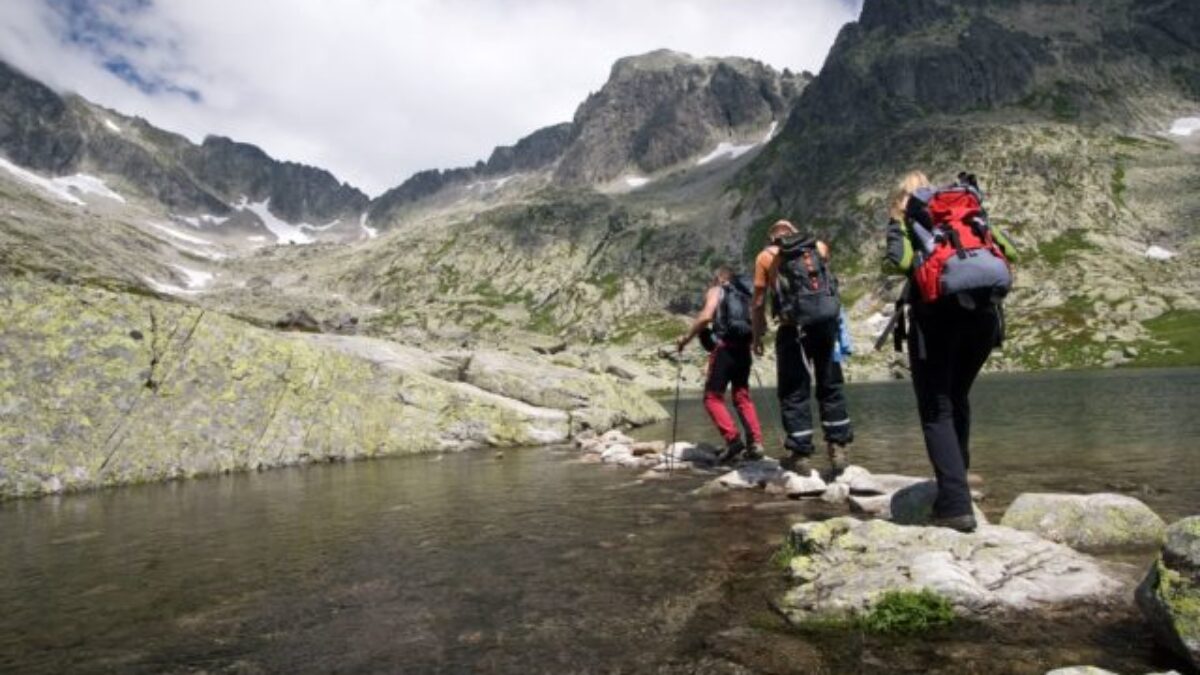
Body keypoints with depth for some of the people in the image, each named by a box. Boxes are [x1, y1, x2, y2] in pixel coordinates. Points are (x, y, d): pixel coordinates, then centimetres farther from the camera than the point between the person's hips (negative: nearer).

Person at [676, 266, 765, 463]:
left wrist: (686, 337, -6)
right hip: (743, 349, 6)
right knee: (742, 397, 13)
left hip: (725, 347, -6)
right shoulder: (744, 294, 24)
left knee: (713, 397, -1)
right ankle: (755, 442, 2)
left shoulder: (716, 291, 5)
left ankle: (733, 440, -14)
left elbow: (706, 316, -13)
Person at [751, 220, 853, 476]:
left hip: (794, 327, -3)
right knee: (831, 386, 13)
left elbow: (759, 302, 7)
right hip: (826, 322, 3)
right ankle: (839, 448, 15)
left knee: (794, 392, 4)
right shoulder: (819, 247, 15)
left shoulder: (766, 256, 8)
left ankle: (801, 454, 7)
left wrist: (757, 336, 15)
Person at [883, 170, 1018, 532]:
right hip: (984, 313, 5)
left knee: (937, 411, 1)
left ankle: (956, 505, -7)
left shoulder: (905, 218, 9)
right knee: (957, 399, 22)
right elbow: (1010, 252, 13)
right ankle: (955, 482, 32)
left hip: (937, 315, -5)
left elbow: (901, 262, -10)